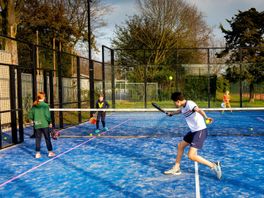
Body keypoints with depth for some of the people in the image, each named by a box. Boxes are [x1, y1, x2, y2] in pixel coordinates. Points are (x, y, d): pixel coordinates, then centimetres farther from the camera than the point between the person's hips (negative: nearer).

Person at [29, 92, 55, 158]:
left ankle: (37, 153, 12)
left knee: (38, 139, 9)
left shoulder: (34, 106, 2)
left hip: (37, 125, 4)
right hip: (44, 125, -4)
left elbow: (30, 115, 3)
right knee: (47, 138, 8)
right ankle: (50, 152, 16)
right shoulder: (45, 105, -11)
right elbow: (47, 115, -14)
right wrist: (49, 122, -1)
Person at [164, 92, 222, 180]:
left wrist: (206, 118, -59)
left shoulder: (189, 104, -19)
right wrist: (171, 113, 53)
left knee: (191, 156, -14)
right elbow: (180, 111, 35)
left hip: (201, 131, -10)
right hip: (193, 131, 10)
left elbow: (199, 110, -40)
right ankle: (176, 168, 35)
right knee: (180, 146, 20)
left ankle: (214, 165, -3)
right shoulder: (183, 107, 9)